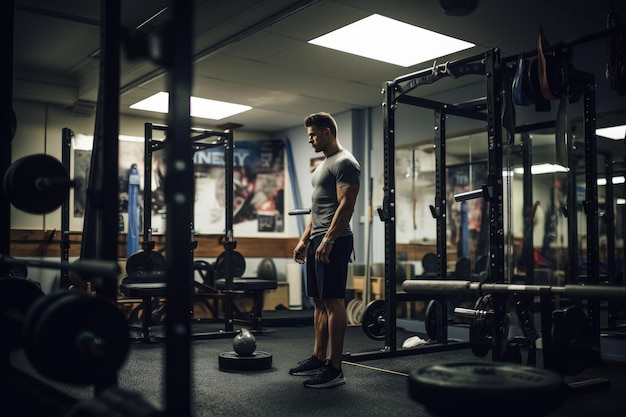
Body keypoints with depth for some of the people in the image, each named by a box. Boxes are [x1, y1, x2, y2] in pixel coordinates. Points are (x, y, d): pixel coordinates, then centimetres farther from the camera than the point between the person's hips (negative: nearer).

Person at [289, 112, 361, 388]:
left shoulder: (344, 163, -11)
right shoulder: (323, 165, 21)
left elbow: (346, 205, -20)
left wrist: (328, 240, -25)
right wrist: (305, 240, 20)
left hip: (332, 242, -11)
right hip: (317, 241, 11)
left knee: (333, 302, -9)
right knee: (319, 302, 13)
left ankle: (334, 369, -5)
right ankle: (318, 359, 21)